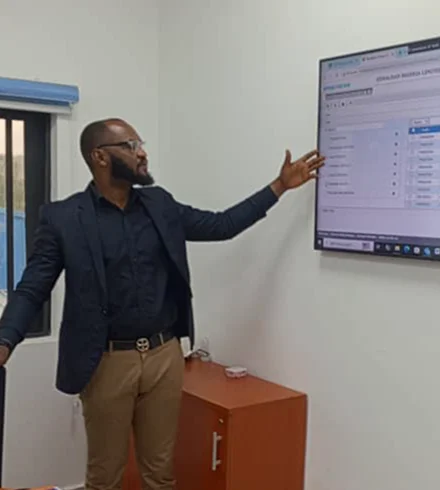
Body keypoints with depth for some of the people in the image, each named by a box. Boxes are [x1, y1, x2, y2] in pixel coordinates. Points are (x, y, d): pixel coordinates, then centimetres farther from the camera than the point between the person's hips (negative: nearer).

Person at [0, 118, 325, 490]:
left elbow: (220, 225, 11)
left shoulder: (159, 204, 6)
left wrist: (280, 186, 8)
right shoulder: (63, 218, -7)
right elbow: (31, 290, -7)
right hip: (107, 363, -3)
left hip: (165, 355, 4)